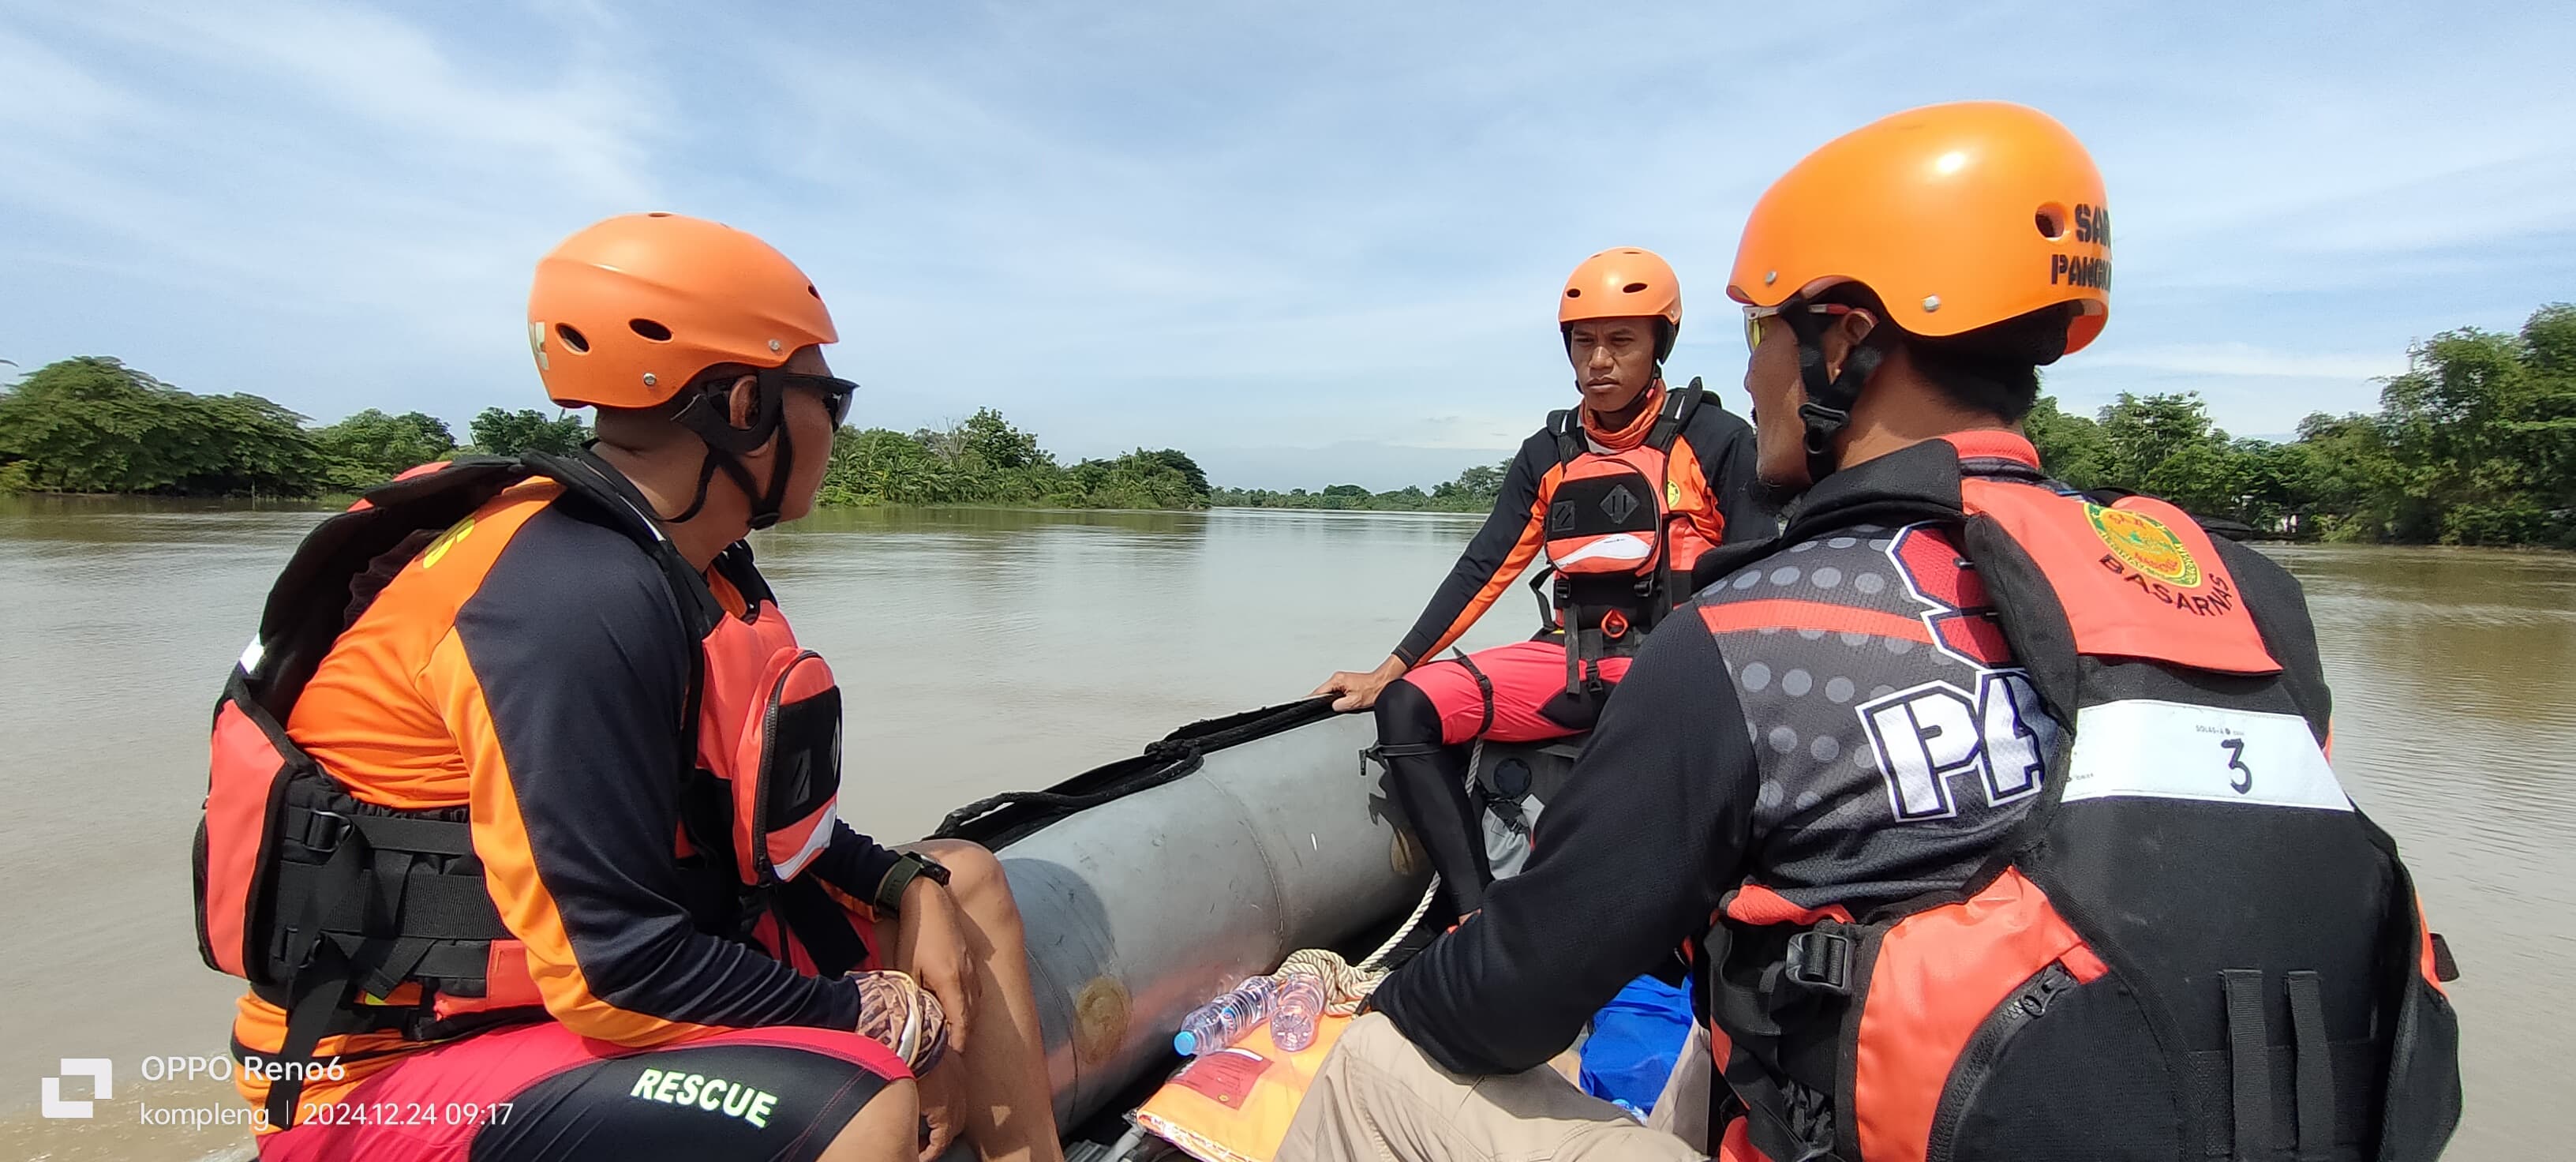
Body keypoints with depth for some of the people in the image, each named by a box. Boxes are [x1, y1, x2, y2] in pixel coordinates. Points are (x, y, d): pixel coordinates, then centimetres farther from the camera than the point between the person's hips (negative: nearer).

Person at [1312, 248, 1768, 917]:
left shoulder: (1714, 440, 1)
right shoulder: (1548, 454, 12)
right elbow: (1483, 571, 10)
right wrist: (1385, 673, 5)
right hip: (1571, 661, 4)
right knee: (1409, 708, -15)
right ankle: (1481, 920, -15)